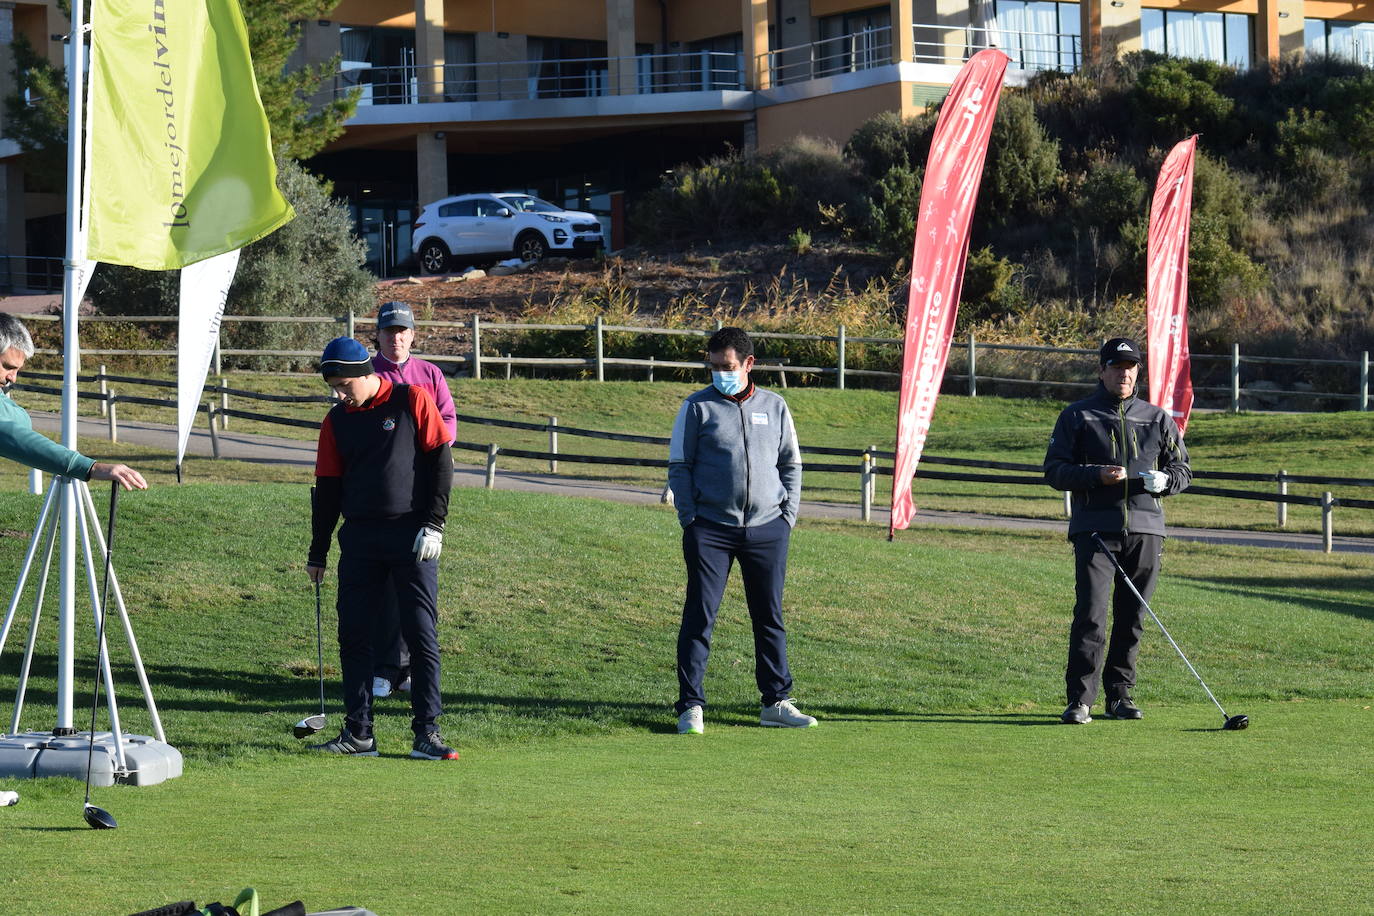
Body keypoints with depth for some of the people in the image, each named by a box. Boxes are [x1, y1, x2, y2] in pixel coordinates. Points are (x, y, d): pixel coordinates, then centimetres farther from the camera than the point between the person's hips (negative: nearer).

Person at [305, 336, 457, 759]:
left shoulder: (412, 401, -2)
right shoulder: (336, 421, 10)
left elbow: (440, 462, -4)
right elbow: (328, 488, 13)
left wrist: (434, 525, -11)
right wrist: (317, 553, 12)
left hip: (411, 535, -4)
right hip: (359, 540, 4)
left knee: (422, 635, -5)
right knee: (352, 635, 1)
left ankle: (426, 734, -3)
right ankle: (358, 733, 6)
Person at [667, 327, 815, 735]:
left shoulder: (774, 407, 10)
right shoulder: (698, 407, 1)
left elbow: (791, 463, 16)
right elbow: (679, 466, 3)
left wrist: (789, 514, 6)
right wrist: (690, 519, -6)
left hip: (767, 529, 3)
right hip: (711, 529, -3)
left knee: (770, 616, 8)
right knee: (699, 616, -5)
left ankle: (776, 701, 17)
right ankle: (690, 706, -2)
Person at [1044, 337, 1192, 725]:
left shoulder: (1158, 419, 16)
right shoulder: (1077, 416, 8)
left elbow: (1183, 470, 18)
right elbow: (1054, 470, 3)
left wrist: (1163, 480, -6)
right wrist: (1097, 474, -15)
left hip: (1145, 529, 3)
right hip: (1095, 529, -3)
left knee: (1132, 617, 5)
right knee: (1090, 614, -13)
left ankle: (1120, 694, 14)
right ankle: (1079, 699, -13)